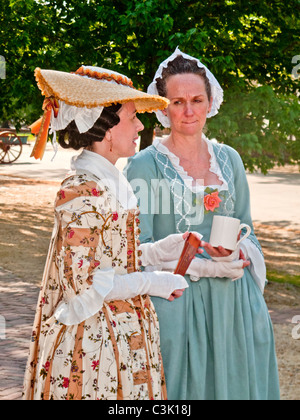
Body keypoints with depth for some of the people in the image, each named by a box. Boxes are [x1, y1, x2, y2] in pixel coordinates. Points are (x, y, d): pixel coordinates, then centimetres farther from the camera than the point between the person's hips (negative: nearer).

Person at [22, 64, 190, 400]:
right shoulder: (83, 192, -21)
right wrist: (150, 283, -14)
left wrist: (163, 246, 12)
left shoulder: (109, 182, 9)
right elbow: (82, 282, -22)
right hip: (94, 340, -9)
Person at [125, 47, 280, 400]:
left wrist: (236, 255, -7)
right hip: (174, 303, -4)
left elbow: (246, 231, 15)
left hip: (233, 303, 5)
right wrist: (201, 267, -16)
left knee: (233, 383, 9)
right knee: (183, 386, 0)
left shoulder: (228, 159, 10)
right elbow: (137, 248, -8)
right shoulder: (145, 165, -5)